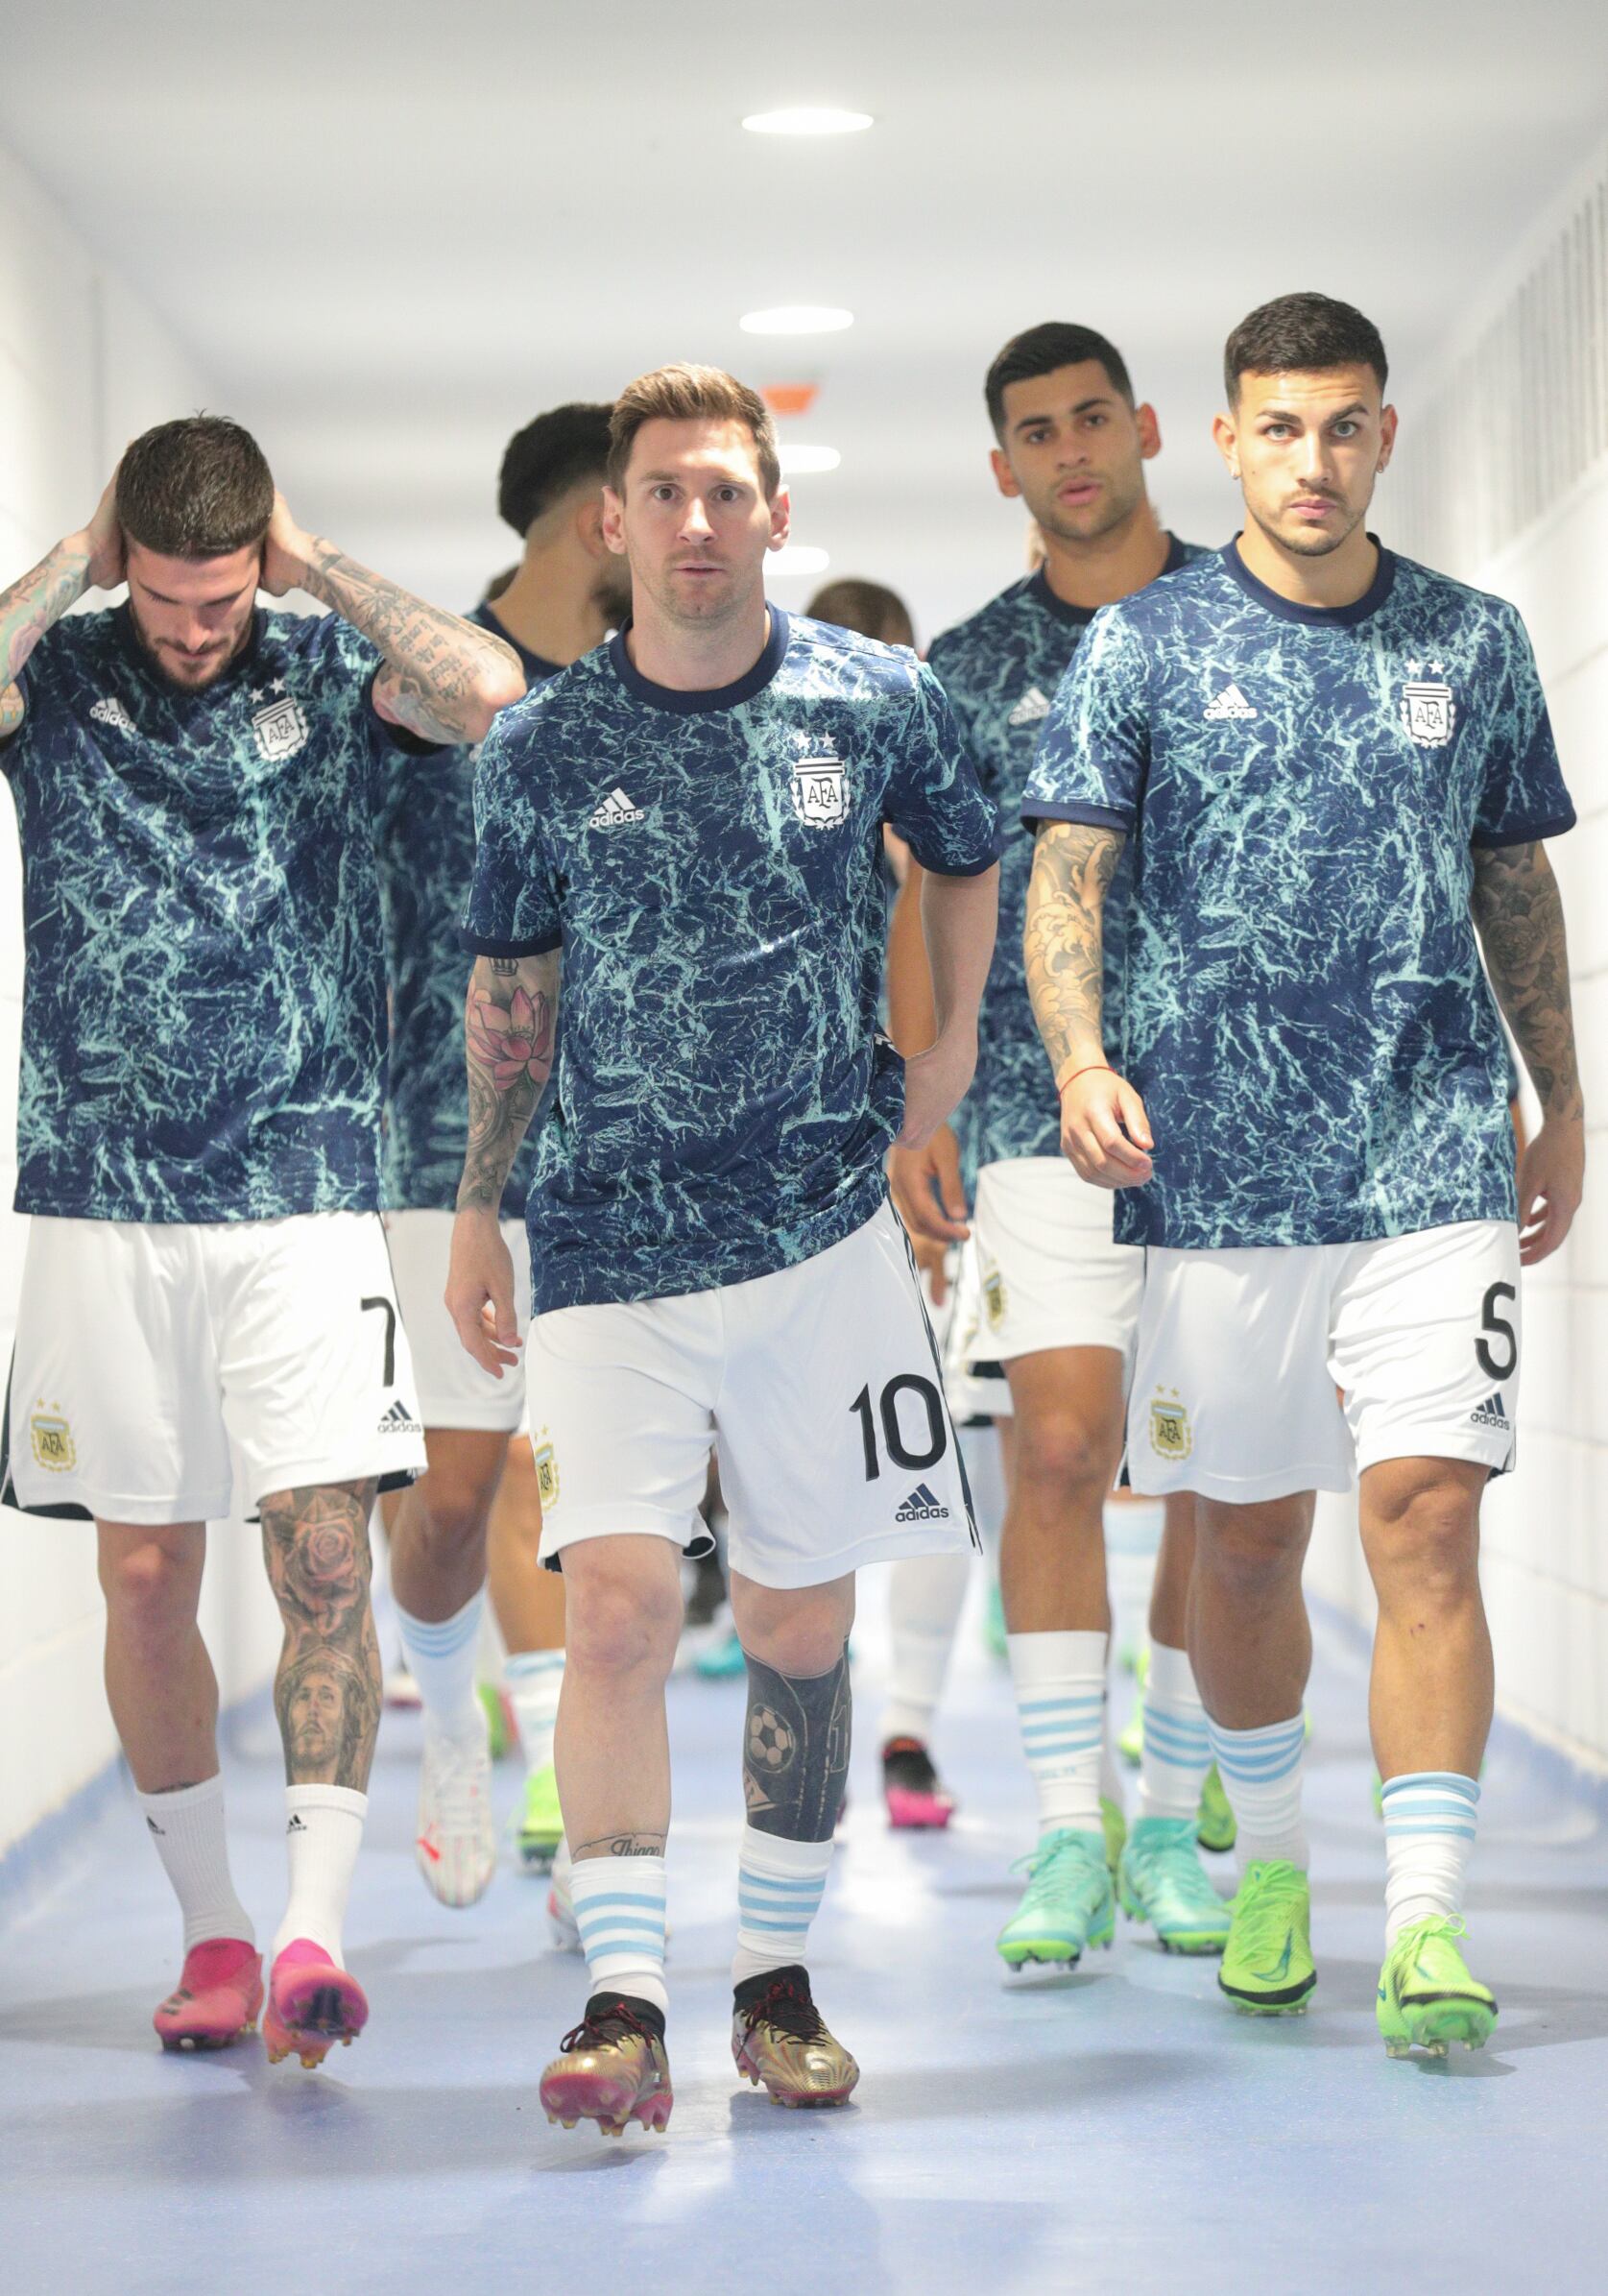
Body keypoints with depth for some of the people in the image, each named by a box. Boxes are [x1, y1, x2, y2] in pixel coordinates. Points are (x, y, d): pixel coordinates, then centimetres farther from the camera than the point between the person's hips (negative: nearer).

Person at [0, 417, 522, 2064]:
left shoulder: (327, 671, 3)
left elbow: (489, 689, -16)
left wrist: (320, 565, -8)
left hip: (303, 1192, -1)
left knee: (322, 1552, -11)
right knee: (144, 1572, 5)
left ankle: (314, 1933, -11)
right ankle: (210, 1929, 18)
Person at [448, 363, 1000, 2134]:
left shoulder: (875, 705, 1)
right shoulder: (541, 752, 0)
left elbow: (966, 857, 21)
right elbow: (509, 990, 11)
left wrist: (950, 1050, 12)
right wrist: (476, 1213, 12)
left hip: (821, 1232, 1)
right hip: (605, 1242, -1)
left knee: (799, 1624, 8)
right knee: (618, 1604, -14)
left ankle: (776, 1976, 21)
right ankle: (624, 2005, -13)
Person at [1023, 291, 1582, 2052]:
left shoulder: (1473, 642, 9)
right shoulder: (1146, 646, 3)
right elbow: (1065, 872, -2)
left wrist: (1563, 1105, 19)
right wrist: (1082, 1058, -19)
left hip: (1439, 1159, 0)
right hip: (1222, 1162, 0)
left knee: (1426, 1514, -10)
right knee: (1247, 1535, 9)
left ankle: (1427, 1922, -10)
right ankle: (1270, 1864, 29)